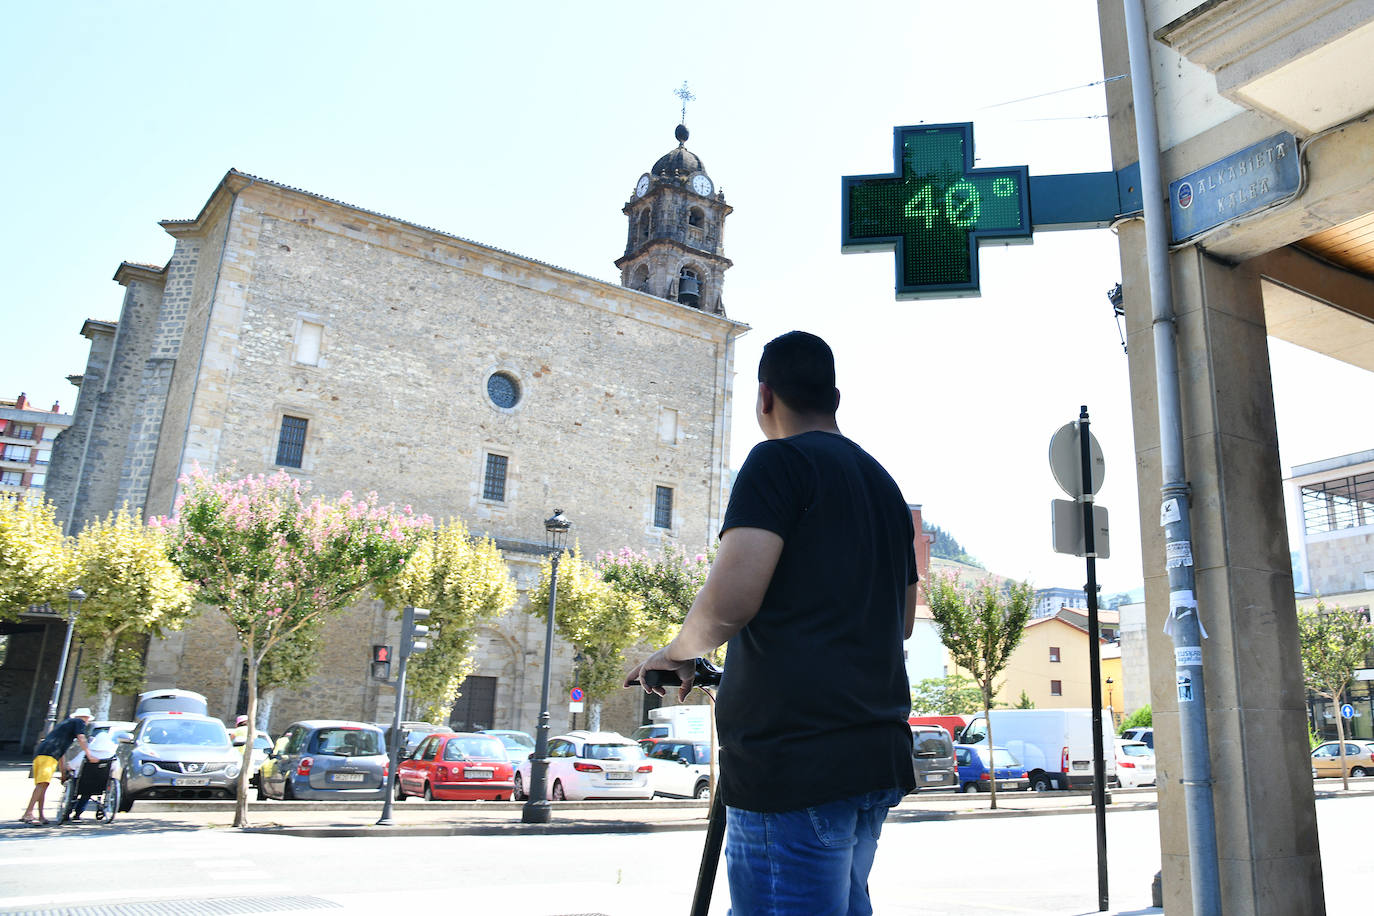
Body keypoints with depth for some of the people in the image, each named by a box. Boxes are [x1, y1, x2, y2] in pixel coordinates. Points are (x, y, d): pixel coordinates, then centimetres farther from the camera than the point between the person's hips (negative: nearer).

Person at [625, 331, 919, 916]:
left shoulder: (780, 461, -7)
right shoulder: (884, 483, 19)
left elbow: (731, 599, -18)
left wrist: (675, 654, 0)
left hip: (795, 755, -9)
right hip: (877, 755, 9)